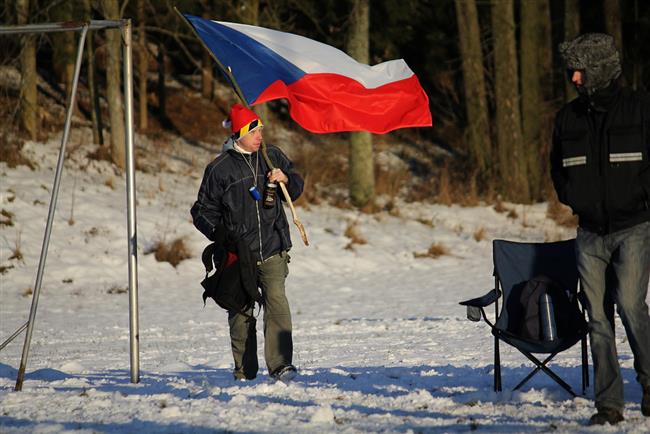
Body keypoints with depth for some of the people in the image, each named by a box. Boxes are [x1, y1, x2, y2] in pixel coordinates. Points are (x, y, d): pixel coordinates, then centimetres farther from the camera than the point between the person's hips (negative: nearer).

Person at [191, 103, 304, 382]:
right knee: (241, 313, 5)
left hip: (272, 250, 1)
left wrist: (286, 179, -1)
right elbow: (203, 210, 7)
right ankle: (244, 371, 16)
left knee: (277, 303, -16)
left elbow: (296, 188, 22)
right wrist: (217, 231, -12)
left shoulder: (272, 156, 9)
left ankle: (280, 365, -19)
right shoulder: (220, 168, 1)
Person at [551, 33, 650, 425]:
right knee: (598, 318, 2)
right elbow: (559, 168, 23)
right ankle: (609, 404, 7)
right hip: (590, 232, 5)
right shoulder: (569, 117, 8)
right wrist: (574, 199, 11)